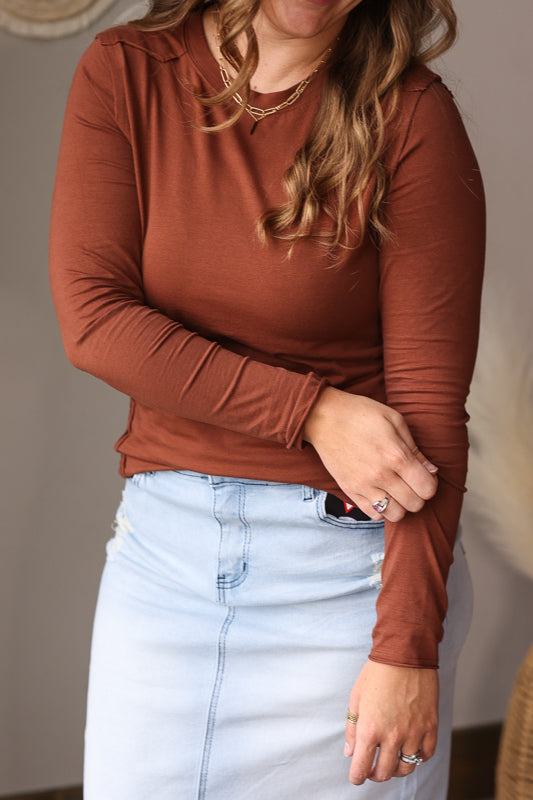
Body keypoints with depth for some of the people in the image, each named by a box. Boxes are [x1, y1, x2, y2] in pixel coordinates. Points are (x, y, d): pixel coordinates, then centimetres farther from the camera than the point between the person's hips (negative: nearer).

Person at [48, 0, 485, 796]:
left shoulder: (411, 114, -10)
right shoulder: (122, 72, -1)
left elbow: (430, 401, -13)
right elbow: (92, 318, -10)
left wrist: (405, 647, -17)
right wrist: (312, 411, -17)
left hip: (349, 559, -2)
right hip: (165, 543, 3)